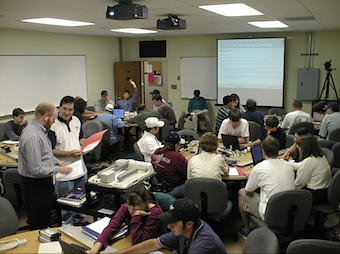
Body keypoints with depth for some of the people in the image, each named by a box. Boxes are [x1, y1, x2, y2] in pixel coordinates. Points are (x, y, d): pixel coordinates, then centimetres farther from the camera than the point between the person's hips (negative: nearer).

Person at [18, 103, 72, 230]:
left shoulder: (40, 130, 5)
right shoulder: (32, 137, -28)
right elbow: (36, 170, -29)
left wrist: (56, 161, 7)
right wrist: (58, 169, -18)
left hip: (44, 183, 10)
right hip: (35, 186, -10)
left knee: (46, 220, 24)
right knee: (39, 226, 4)